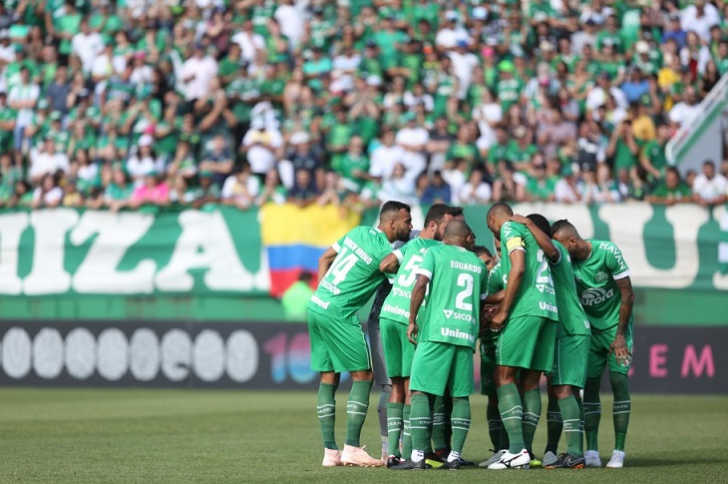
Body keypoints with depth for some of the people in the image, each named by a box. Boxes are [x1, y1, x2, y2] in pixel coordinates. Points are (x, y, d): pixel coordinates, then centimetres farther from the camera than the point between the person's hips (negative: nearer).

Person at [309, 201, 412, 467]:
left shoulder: (359, 232, 11)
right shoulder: (385, 252, -13)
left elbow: (325, 258, 18)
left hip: (316, 306, 9)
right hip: (338, 315, -9)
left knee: (329, 377, 10)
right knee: (363, 375, -2)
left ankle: (330, 451, 11)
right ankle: (352, 449, -7)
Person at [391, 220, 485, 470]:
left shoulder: (435, 252, 5)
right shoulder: (478, 264, 18)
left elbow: (421, 284, -8)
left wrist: (412, 320, -1)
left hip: (437, 330, -4)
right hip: (467, 334, 4)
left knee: (420, 391, -3)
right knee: (460, 395, 8)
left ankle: (417, 456, -11)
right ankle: (455, 456, 2)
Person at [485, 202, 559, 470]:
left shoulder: (509, 229, 2)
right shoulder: (530, 233, 27)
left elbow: (518, 269, -12)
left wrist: (503, 311, -8)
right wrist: (500, 306, 31)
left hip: (526, 310, -8)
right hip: (549, 310, 8)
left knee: (505, 376, -6)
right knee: (531, 381, 8)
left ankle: (517, 450, -17)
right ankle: (525, 451, 4)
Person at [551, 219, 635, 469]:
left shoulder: (608, 252, -20)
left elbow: (627, 295, -14)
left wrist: (620, 334, -12)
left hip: (616, 327, -3)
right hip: (591, 329, 3)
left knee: (619, 382, -11)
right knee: (589, 385, -5)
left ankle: (619, 451, -10)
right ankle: (591, 452, -6)